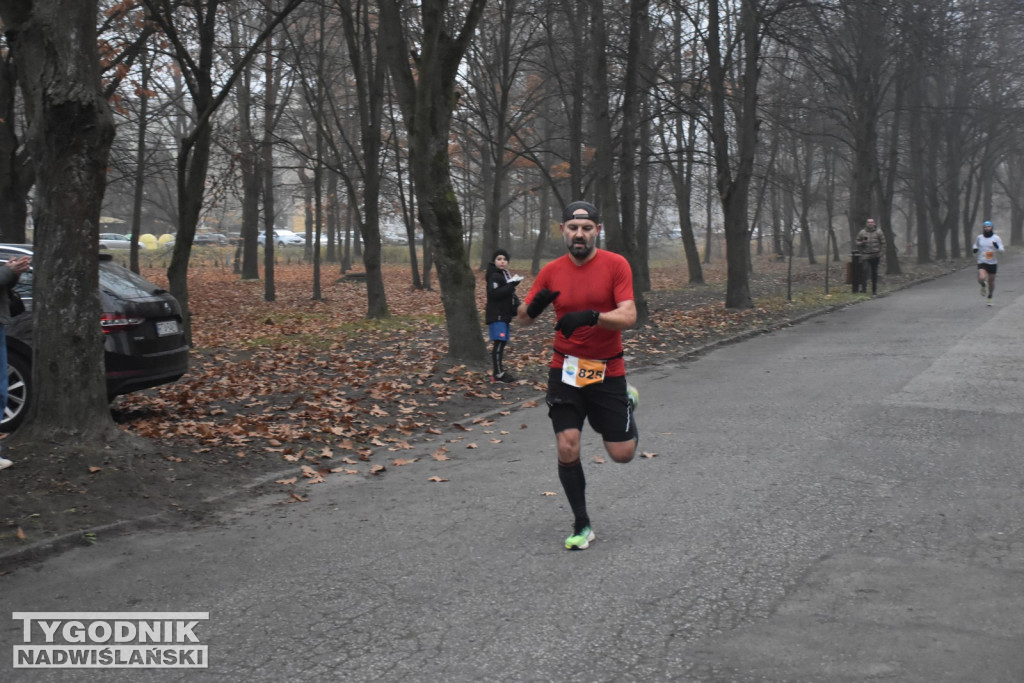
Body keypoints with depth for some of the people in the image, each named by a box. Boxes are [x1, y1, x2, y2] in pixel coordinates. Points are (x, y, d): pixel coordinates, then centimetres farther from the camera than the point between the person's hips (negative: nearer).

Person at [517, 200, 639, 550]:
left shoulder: (615, 265, -10)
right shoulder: (552, 271, 0)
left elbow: (628, 317, -19)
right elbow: (523, 318, 3)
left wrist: (591, 316, -37)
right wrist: (534, 305, -21)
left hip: (607, 371, -1)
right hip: (565, 370, 2)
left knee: (622, 454, 4)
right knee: (567, 447, -9)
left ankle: (627, 403, 38)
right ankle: (581, 525, 9)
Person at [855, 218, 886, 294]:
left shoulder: (879, 232, 4)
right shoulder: (862, 233, 5)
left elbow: (883, 244, 6)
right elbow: (857, 243, 10)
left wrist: (881, 254, -2)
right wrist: (862, 243, -12)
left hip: (875, 256, 1)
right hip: (865, 256, -1)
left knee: (874, 273, 6)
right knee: (865, 271, -15)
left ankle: (874, 290, 15)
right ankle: (863, 288, -13)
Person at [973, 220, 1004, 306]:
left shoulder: (996, 238, -3)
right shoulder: (979, 237, 2)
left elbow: (1002, 250, -5)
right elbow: (976, 245, 21)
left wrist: (997, 247, -28)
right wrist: (975, 249, -3)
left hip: (992, 263, 0)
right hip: (982, 262, 0)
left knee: (991, 281, 10)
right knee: (981, 278, -24)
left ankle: (990, 297, 33)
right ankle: (983, 285, 14)